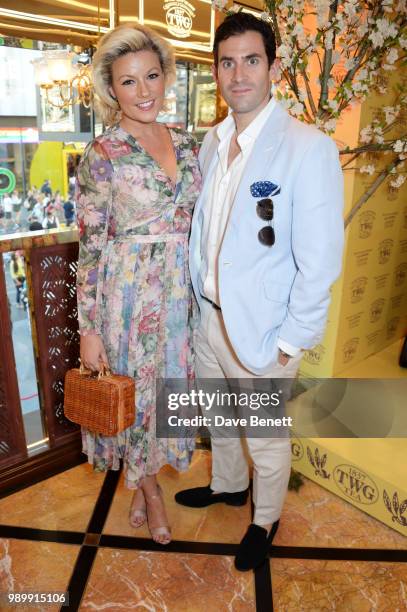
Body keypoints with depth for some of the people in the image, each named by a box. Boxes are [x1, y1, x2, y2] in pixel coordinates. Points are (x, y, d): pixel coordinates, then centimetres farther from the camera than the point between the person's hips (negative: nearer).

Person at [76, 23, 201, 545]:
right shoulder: (102, 155, -11)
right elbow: (89, 248, -11)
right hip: (128, 292, -5)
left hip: (180, 290, 6)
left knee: (169, 380, 17)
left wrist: (198, 289, 12)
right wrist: (88, 329, -11)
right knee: (135, 388, 11)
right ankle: (148, 487, 40)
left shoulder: (185, 142, 5)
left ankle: (143, 477, 45)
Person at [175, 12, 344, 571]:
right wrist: (197, 295, 8)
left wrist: (290, 342, -15)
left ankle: (265, 519, 44)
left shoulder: (309, 148, -18)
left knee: (267, 438, 15)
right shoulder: (210, 143, 4)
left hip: (263, 328, -6)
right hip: (209, 314, 7)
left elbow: (320, 261, -18)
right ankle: (228, 484, 55)